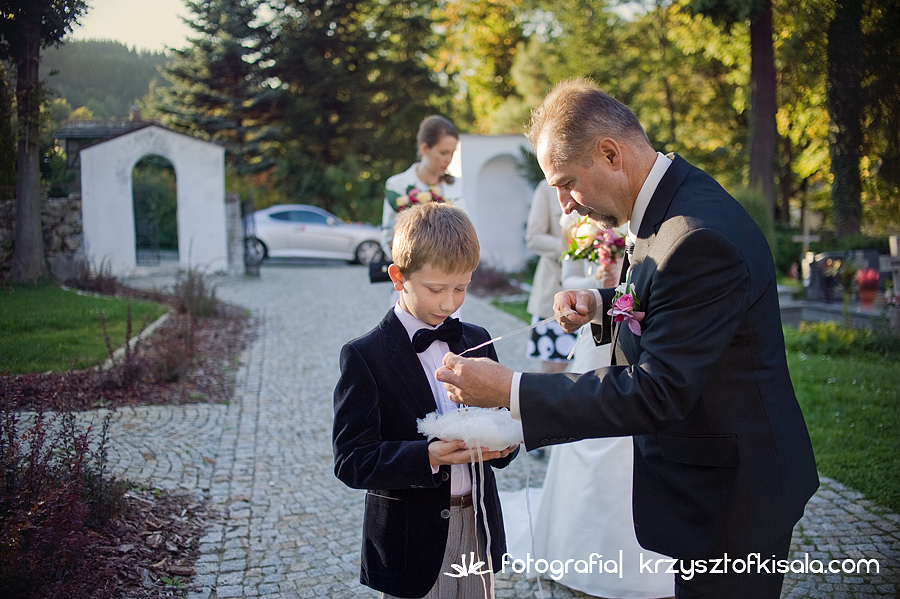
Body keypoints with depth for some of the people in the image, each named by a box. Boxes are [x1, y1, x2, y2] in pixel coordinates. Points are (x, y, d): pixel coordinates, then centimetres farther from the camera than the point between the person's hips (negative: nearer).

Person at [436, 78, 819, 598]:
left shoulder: (700, 237, -30)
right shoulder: (674, 199, 2)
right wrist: (603, 305, -3)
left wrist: (508, 390, -29)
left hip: (729, 495, -9)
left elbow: (656, 393, -30)